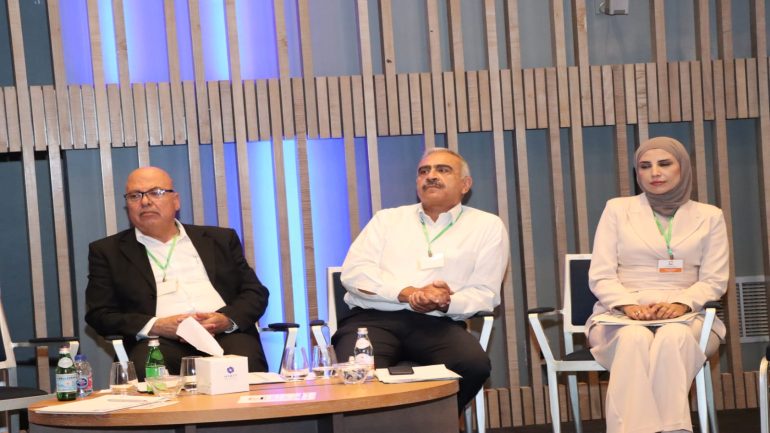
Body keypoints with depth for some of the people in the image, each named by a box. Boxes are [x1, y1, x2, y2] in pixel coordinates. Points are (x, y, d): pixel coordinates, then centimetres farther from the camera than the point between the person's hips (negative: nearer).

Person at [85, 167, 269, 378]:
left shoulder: (221, 240, 22)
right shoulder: (106, 251, 16)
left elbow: (256, 292, 17)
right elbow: (99, 314, 8)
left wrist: (227, 319, -6)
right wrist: (155, 326, -9)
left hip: (224, 335, 1)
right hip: (161, 342, -1)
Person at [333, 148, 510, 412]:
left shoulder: (487, 226, 15)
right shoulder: (388, 219, 19)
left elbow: (484, 293, 8)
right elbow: (354, 271, 5)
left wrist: (446, 303, -15)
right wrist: (408, 293, -12)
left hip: (437, 323, 1)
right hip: (374, 318, 0)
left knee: (474, 365, -31)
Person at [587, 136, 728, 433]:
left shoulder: (709, 216, 14)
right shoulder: (617, 209, 12)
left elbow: (714, 280, 6)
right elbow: (600, 276, 5)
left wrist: (681, 303, -15)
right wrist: (628, 305, -15)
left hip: (686, 318, 0)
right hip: (621, 317, 0)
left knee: (674, 337, -38)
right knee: (635, 338, -38)